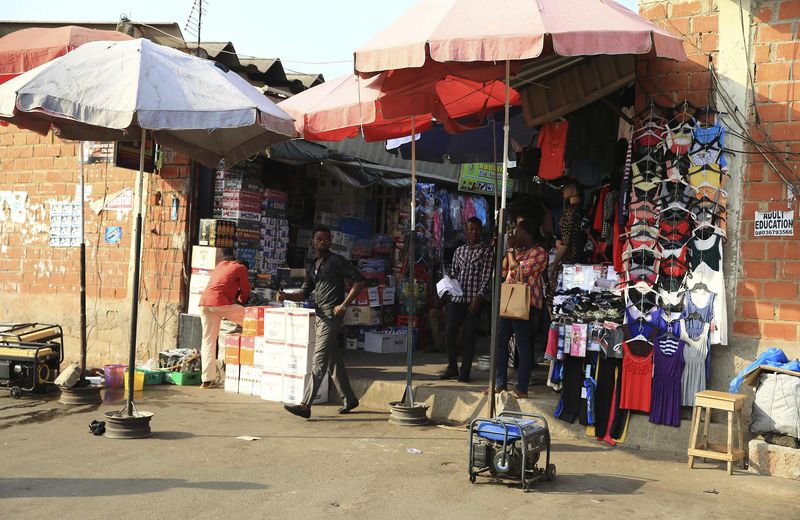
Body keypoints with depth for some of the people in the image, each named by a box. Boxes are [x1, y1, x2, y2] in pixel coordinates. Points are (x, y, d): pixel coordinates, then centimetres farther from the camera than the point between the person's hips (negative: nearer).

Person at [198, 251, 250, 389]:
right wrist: (240, 303, 32)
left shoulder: (219, 266, 30)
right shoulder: (240, 267, 10)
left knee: (208, 341, 7)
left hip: (204, 302, 7)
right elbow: (245, 291, 13)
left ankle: (207, 379, 4)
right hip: (221, 303, -7)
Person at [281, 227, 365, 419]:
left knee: (319, 360, -11)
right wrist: (286, 296, -3)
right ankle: (349, 399, 24)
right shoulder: (312, 266, 18)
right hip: (320, 315, 8)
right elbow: (305, 293, 16)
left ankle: (305, 405, -13)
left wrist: (344, 305, -15)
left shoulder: (337, 261, -5)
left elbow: (359, 281, -10)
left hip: (332, 315, -8)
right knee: (333, 360, 13)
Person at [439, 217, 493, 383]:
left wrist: (479, 297, -15)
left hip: (474, 300, -4)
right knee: (449, 332, 2)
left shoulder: (486, 251, 1)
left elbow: (487, 277, -6)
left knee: (468, 337, -1)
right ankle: (452, 368, 17)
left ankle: (465, 372, 7)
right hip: (457, 298, 4)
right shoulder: (459, 251, 15)